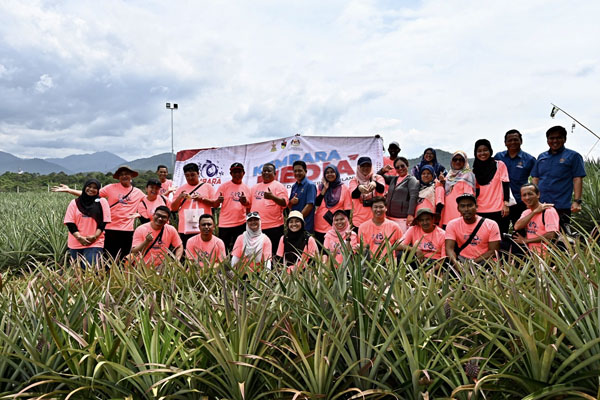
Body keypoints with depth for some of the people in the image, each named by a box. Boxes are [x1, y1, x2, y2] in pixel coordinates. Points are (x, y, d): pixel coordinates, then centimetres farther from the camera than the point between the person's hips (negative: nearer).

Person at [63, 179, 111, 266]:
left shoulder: (102, 202, 5)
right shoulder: (74, 202, 8)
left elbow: (103, 222, 0)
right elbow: (70, 223, 2)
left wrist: (94, 237, -13)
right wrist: (79, 237, -11)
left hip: (95, 243, -2)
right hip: (75, 244, 2)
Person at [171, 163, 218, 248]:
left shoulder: (207, 187, 8)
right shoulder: (181, 189, 13)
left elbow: (216, 204, 3)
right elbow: (173, 208, 12)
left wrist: (202, 199, -9)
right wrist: (180, 197, -5)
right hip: (185, 229, 2)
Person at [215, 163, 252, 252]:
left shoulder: (246, 188, 9)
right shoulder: (224, 186, 0)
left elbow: (248, 207, 12)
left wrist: (245, 202, -11)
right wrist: (218, 201, -24)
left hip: (241, 223, 3)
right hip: (225, 223, -3)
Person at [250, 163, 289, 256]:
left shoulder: (278, 186, 0)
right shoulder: (255, 187, 17)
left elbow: (284, 203, -12)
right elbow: (250, 203, 26)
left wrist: (272, 197, -28)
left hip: (273, 227, -5)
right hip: (255, 227, 6)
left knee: (273, 254, -4)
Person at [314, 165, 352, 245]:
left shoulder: (344, 188, 2)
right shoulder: (321, 187, 11)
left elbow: (347, 210, 2)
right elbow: (317, 203, -2)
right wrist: (325, 189, -6)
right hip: (319, 227, 3)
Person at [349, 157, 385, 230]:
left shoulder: (377, 178, 7)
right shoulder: (354, 181, 6)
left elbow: (382, 189, -14)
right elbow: (353, 195, -12)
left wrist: (375, 183, -37)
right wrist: (359, 188, -34)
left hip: (376, 220, 0)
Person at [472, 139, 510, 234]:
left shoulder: (499, 165, 4)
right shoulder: (475, 169, 12)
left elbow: (505, 185, -1)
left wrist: (506, 204, -10)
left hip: (499, 210, -2)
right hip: (481, 211, 3)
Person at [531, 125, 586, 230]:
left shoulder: (573, 156, 3)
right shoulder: (541, 157, 17)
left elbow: (577, 179, -4)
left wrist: (577, 201, -13)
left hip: (561, 206, -4)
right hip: (540, 205, 4)